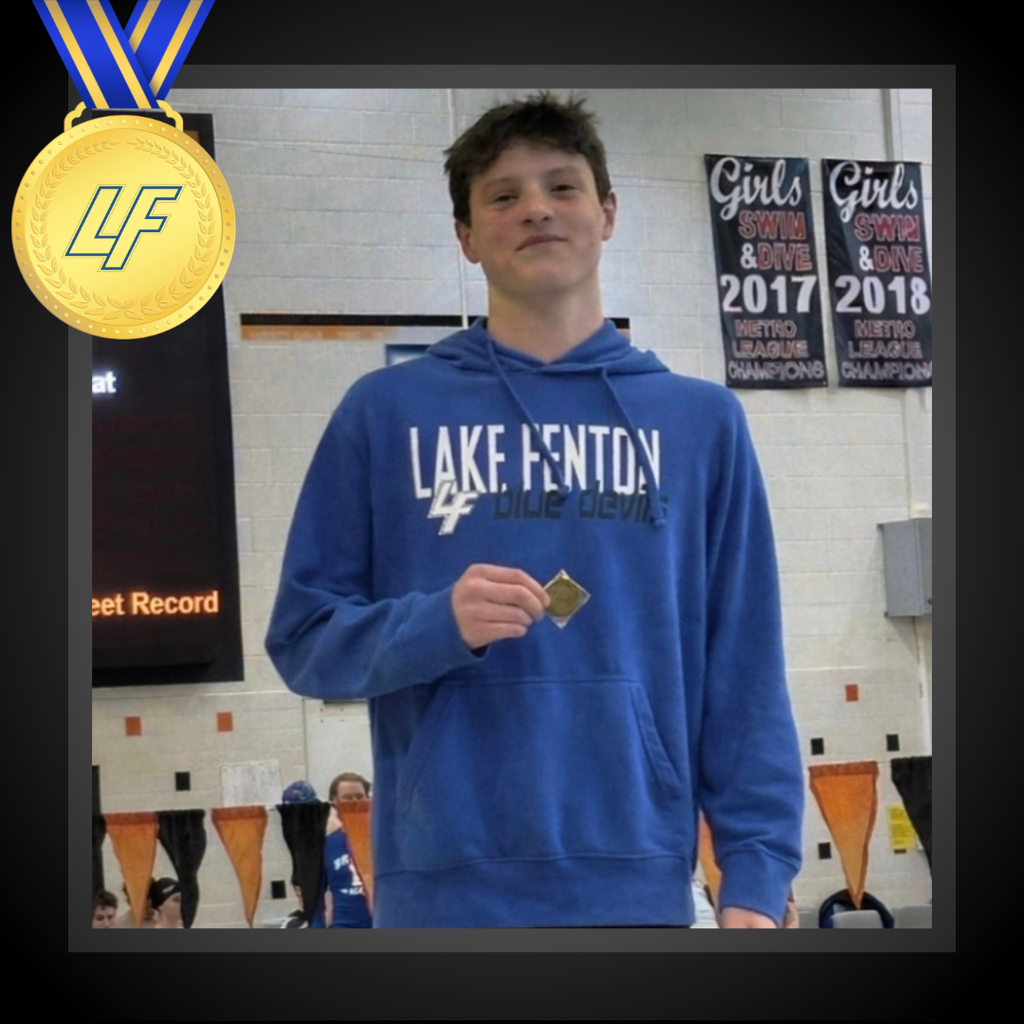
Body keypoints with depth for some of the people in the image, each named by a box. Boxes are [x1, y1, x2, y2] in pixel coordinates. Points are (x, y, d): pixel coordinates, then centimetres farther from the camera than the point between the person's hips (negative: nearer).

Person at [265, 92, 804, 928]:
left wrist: (757, 870, -3)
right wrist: (439, 624, -14)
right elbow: (304, 636, 4)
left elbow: (745, 669, 6)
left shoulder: (700, 421, 8)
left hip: (638, 884, 1)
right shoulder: (386, 412, 6)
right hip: (445, 888, -1)